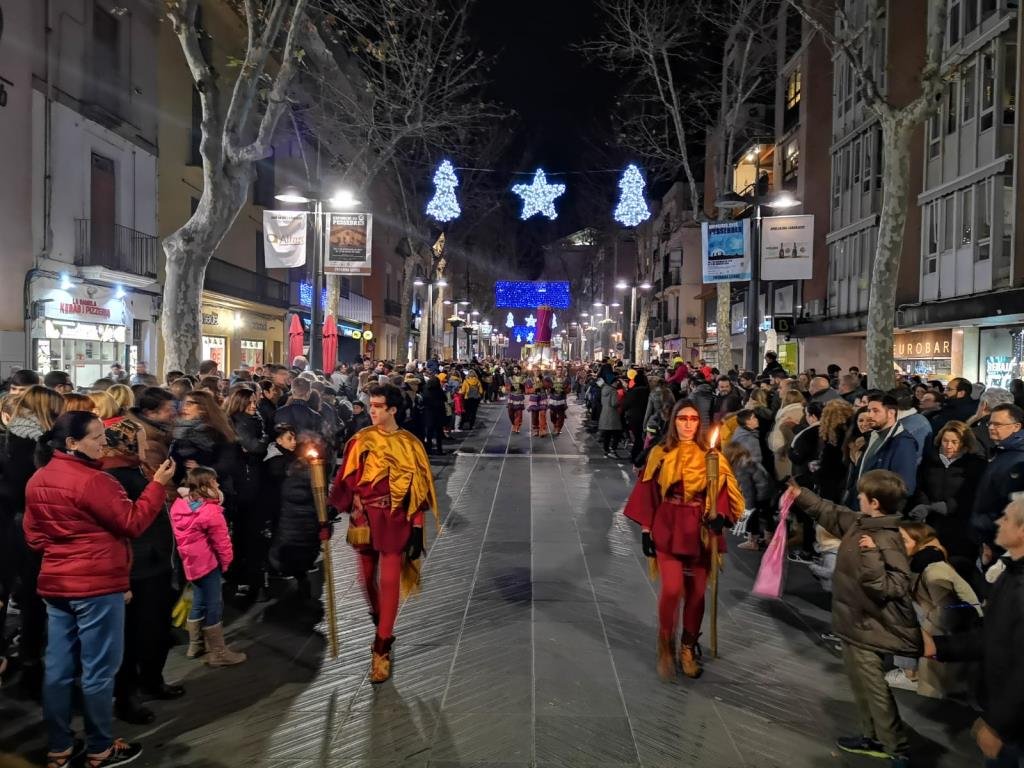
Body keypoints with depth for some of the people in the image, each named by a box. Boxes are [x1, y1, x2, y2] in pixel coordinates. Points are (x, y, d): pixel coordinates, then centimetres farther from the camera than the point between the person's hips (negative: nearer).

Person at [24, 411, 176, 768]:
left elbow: (33, 534, 15)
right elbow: (133, 522, -17)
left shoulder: (37, 481, 8)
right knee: (98, 670, 3)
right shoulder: (93, 480, -20)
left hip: (55, 583, 9)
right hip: (97, 584, -8)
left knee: (58, 668, 14)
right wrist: (158, 484, -14)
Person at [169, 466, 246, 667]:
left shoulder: (178, 506, 3)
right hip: (208, 562, -8)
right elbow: (221, 540, -13)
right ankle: (218, 653, 5)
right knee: (213, 605, -1)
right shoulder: (210, 511, -18)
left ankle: (195, 645, 32)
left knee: (199, 603, 20)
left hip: (191, 562, 8)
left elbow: (179, 535, 14)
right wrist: (226, 561, 0)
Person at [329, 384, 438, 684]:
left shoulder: (409, 444, -5)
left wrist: (417, 528, -8)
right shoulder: (361, 440, 1)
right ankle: (382, 630, 38)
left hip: (394, 520, -3)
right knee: (367, 578, 14)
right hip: (364, 517, 3)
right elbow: (347, 478, 1)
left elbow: (417, 488, -5)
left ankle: (381, 649, 9)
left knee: (389, 581, -3)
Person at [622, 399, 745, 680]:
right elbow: (649, 492, 1)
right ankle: (666, 646, 12)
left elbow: (723, 489, -3)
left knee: (696, 591, 8)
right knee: (671, 589, -11)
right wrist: (646, 529, -2)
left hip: (700, 529, 2)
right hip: (668, 527, -1)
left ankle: (688, 649, 26)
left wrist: (719, 515, -22)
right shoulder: (660, 453, 1)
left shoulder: (710, 454, 2)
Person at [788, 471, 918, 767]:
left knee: (874, 690, 2)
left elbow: (893, 587, -31)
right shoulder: (860, 523, 0)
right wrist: (801, 496, 19)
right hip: (855, 622, 10)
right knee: (861, 686, 22)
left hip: (866, 628, -10)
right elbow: (833, 514, 18)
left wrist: (871, 555, -40)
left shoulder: (887, 542, -27)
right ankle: (873, 738, 36)